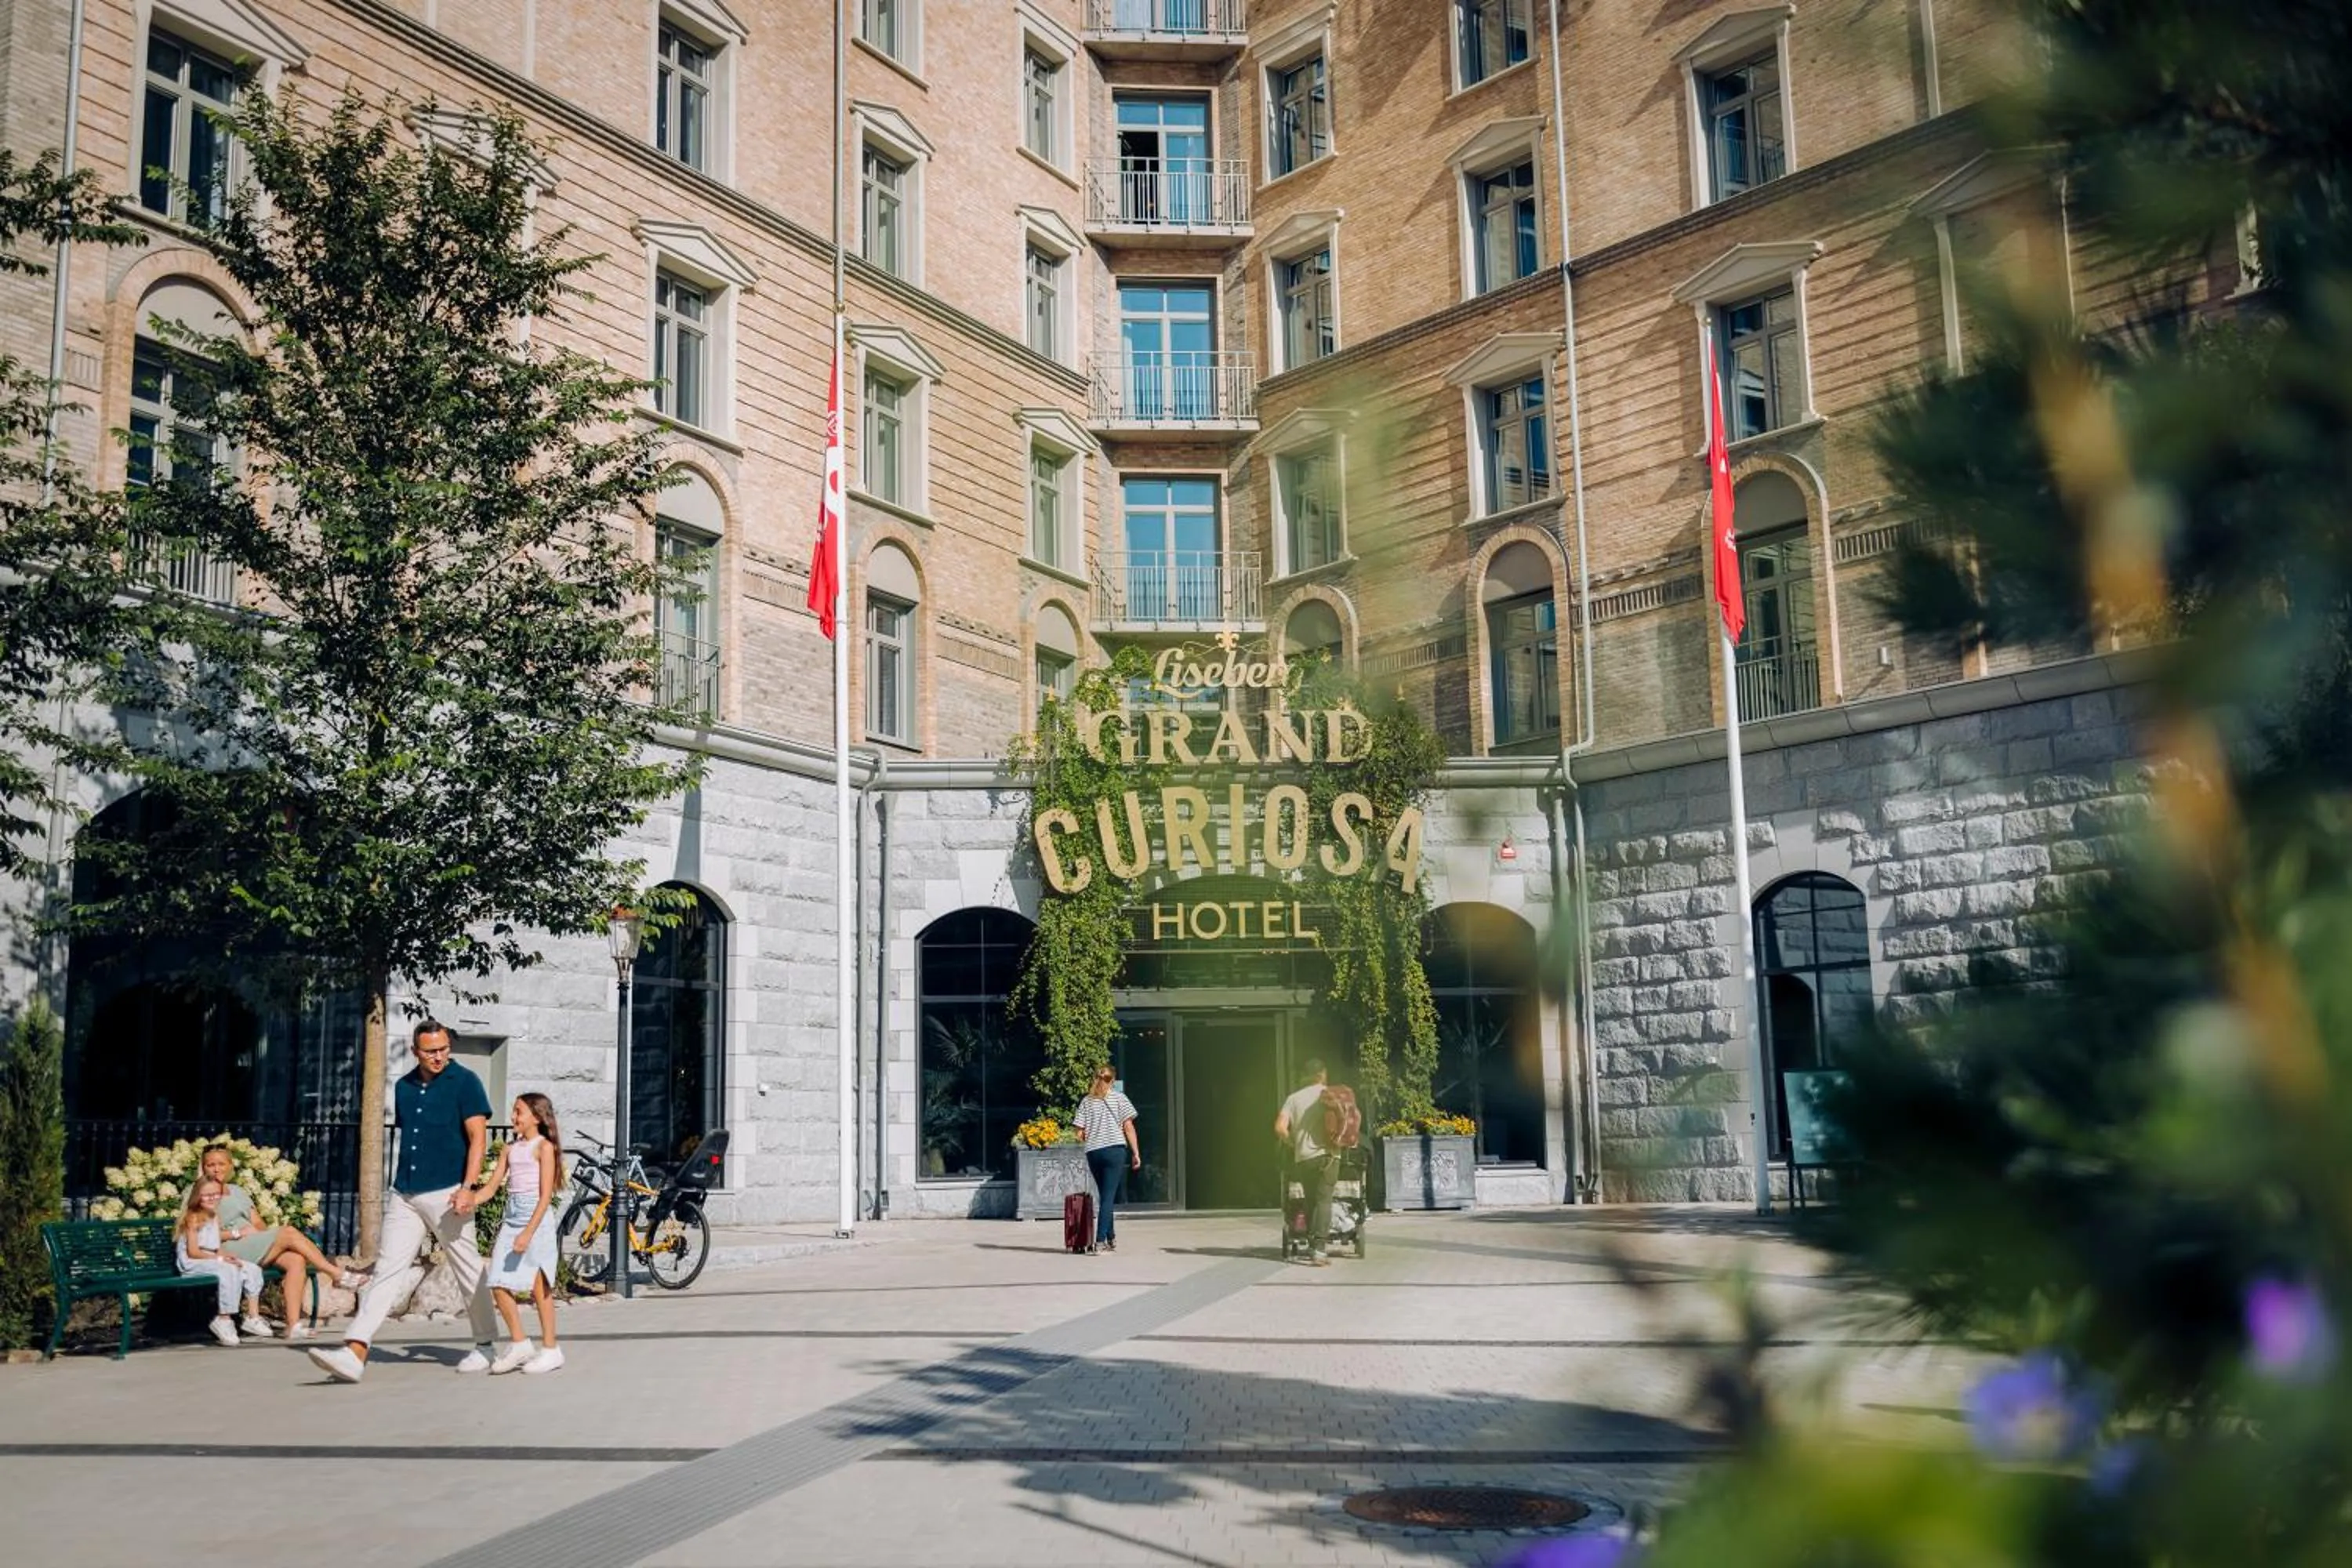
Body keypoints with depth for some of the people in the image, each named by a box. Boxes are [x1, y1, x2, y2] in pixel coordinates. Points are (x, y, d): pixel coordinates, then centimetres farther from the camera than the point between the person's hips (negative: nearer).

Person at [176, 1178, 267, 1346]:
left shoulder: (215, 1217, 16)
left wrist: (225, 1256, -10)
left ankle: (252, 1318, -6)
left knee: (252, 1269, -8)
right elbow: (193, 1252, -16)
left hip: (213, 1261, 8)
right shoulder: (193, 1218, -9)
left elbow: (216, 1248, 11)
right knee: (229, 1270, -34)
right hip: (193, 1264, -8)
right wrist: (219, 1258, -21)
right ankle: (223, 1320, -29)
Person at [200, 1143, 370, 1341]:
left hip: (256, 1248, 7)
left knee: (296, 1260, -23)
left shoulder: (237, 1191, 27)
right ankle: (339, 1274, -20)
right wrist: (238, 1233, -13)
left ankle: (294, 1324, -32)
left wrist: (266, 1232, -3)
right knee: (289, 1232, -24)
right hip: (230, 1251, -7)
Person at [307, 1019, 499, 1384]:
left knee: (469, 1271, 5)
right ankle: (354, 1353, -11)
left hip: (447, 1193, -5)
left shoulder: (465, 1082, -4)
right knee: (388, 1269, -4)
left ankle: (484, 1346, 19)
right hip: (404, 1196, 5)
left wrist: (470, 1186, -19)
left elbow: (478, 1137, -10)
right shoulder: (404, 1087, 13)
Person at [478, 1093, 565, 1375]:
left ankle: (550, 1349, 10)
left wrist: (528, 1233, -19)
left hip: (535, 1218, -6)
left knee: (539, 1286, -1)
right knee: (499, 1285, 1)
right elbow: (492, 1185, 9)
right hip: (511, 1218, 6)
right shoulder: (510, 1148, 13)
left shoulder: (544, 1147, -6)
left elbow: (546, 1196, -12)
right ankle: (519, 1344, 15)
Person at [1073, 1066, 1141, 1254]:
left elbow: (1080, 1133, 4)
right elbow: (1128, 1127, -1)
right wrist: (1136, 1153, 2)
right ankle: (1101, 1240, -14)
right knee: (1109, 1197, -5)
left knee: (1104, 1195, 16)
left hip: (1093, 1152, 3)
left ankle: (1111, 1239, 21)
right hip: (1115, 1150, -3)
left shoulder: (1086, 1101, 9)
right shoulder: (1119, 1098, 3)